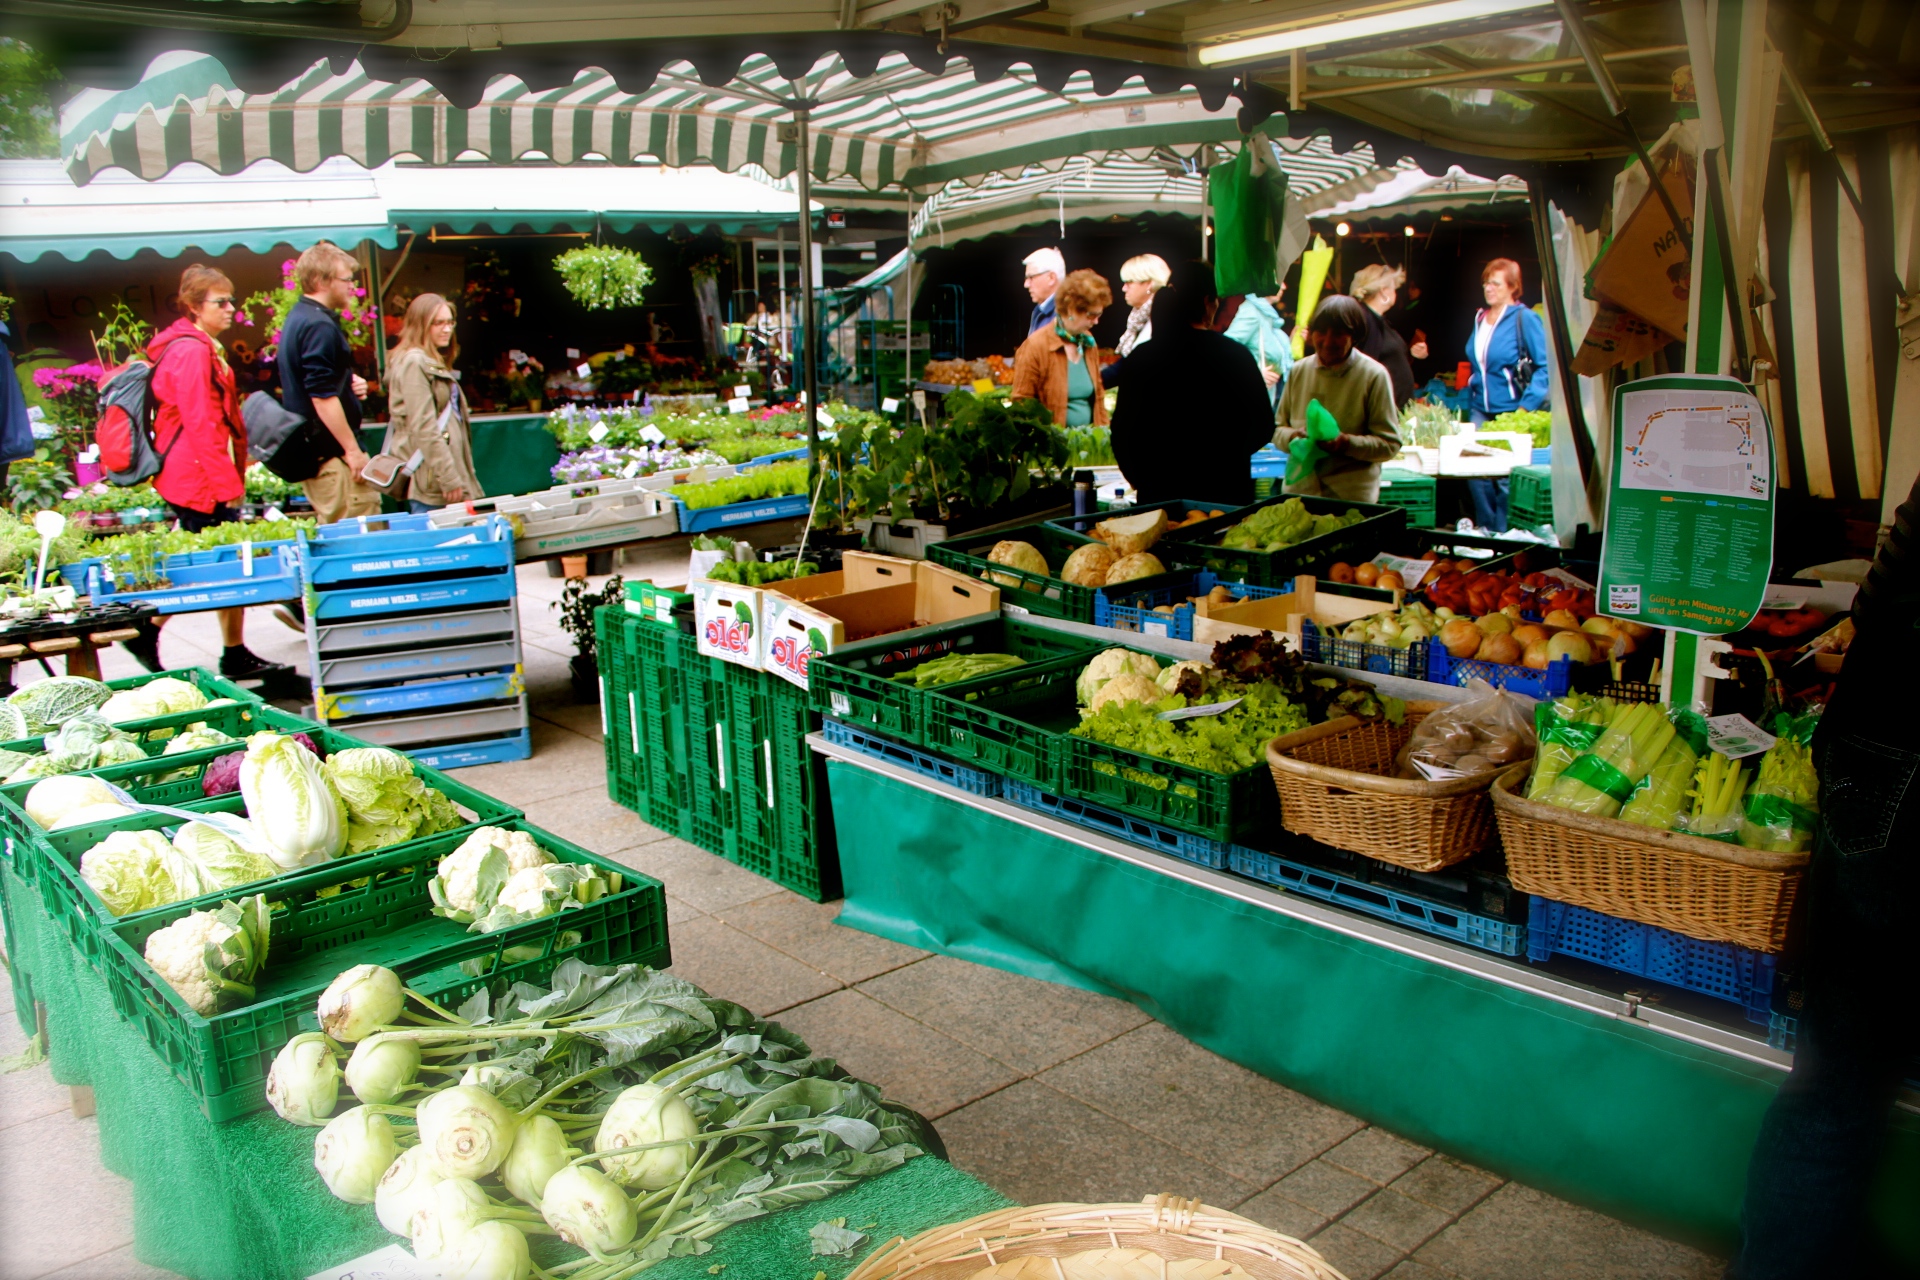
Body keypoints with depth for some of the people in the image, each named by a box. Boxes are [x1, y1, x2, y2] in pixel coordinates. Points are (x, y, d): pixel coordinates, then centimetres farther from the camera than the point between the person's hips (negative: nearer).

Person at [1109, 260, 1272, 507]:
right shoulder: (1234, 354, -5)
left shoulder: (1140, 357, -2)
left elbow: (1122, 431, 0)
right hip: (1225, 490, -2)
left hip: (1158, 493, 2)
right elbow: (1263, 425, 1)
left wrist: (1143, 482, 13)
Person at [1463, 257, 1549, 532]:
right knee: (1476, 472, 3)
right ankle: (1486, 530, 17)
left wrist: (1527, 405, -18)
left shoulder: (1525, 319, -8)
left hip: (1510, 411, -6)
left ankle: (1504, 534, 9)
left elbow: (1546, 365, -12)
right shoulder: (1480, 318, 11)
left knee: (1505, 476, -3)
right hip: (1480, 410, 6)